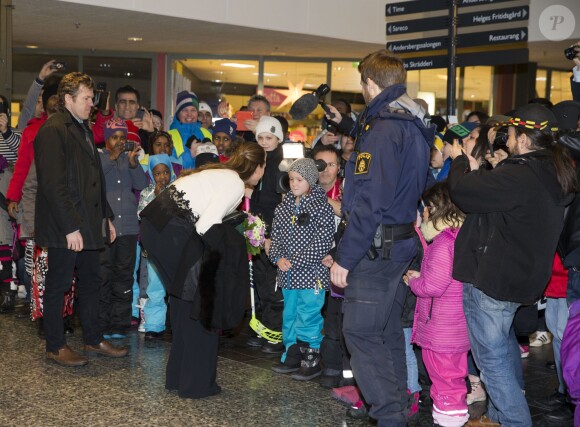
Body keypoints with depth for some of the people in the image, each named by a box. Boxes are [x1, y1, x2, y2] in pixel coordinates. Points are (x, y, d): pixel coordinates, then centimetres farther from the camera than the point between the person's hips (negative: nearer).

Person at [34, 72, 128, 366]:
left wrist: (106, 216, 16)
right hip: (64, 228, -9)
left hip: (88, 224, 9)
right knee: (58, 285, 3)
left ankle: (93, 340, 26)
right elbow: (53, 184, -20)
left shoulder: (83, 129, 16)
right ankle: (55, 347, 14)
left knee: (91, 282, 15)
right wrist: (70, 227, -21)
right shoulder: (53, 130, -14)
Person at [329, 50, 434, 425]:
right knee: (388, 330, 18)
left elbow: (370, 201, -23)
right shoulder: (416, 126, 12)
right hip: (402, 243, 10)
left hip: (377, 247, -10)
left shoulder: (383, 129, -17)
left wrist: (344, 256, -19)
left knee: (362, 333, -3)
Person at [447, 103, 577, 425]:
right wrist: (500, 168, 14)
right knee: (503, 343, 27)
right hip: (522, 275, 10)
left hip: (491, 278, -10)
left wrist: (459, 161, -6)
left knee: (492, 353, 2)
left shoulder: (519, 176, -26)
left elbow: (463, 192, -23)